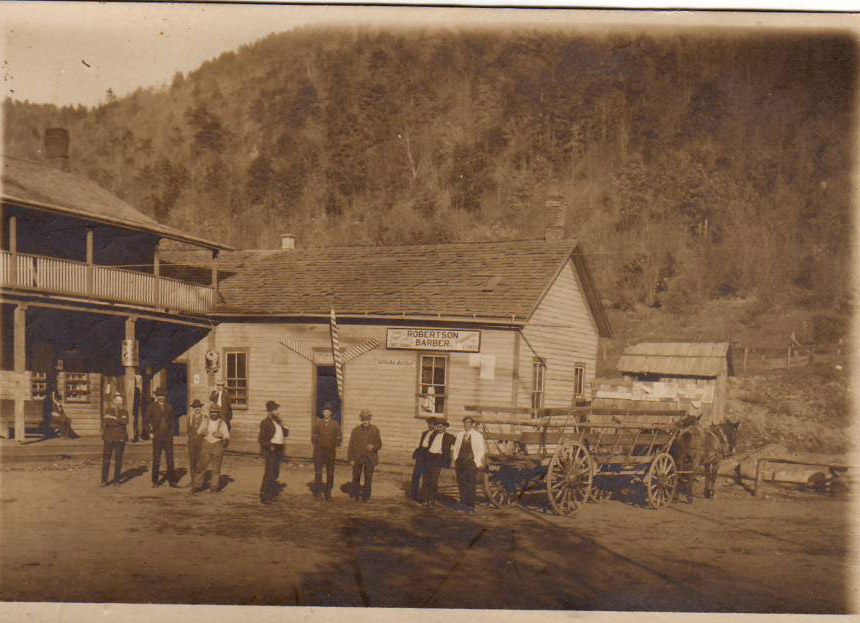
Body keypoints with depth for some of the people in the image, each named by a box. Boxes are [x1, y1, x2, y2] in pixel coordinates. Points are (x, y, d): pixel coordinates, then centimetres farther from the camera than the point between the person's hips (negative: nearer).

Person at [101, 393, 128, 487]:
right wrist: (120, 421, -14)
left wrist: (114, 418, -16)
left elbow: (126, 421, -12)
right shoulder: (108, 410, 4)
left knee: (118, 459, 2)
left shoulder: (125, 412, 8)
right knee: (106, 459, -3)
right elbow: (107, 422, -13)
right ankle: (104, 480, 3)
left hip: (120, 438, 1)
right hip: (109, 438, -1)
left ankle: (116, 480, 9)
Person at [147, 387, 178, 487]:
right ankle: (155, 481, 11)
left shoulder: (169, 407, 9)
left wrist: (171, 432, 9)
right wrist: (151, 432, -2)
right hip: (157, 436, -2)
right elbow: (147, 420, 4)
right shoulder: (152, 407, 1)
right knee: (156, 459, 3)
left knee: (170, 458, 1)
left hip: (168, 435, 2)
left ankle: (171, 480, 6)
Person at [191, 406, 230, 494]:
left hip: (217, 446, -1)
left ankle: (214, 487, 10)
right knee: (201, 466, 0)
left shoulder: (222, 423, 0)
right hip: (206, 446, 1)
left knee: (216, 468, 2)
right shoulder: (205, 420, 5)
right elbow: (199, 431, 2)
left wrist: (220, 435, -23)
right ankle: (197, 486, 7)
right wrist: (203, 432, -20)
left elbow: (227, 436, -4)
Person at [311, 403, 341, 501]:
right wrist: (315, 446, 1)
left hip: (331, 452, 1)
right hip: (319, 451, -1)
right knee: (318, 472, -2)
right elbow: (313, 436, 6)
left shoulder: (335, 424, 3)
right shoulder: (317, 423, 2)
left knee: (330, 473, 5)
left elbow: (339, 437, 7)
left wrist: (335, 447, 2)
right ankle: (317, 493, 4)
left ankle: (328, 493, 13)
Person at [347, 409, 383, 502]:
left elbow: (379, 444, 6)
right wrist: (351, 459, -5)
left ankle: (365, 496, 11)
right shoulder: (356, 430, 4)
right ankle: (355, 495, 21)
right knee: (356, 477, 7)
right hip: (357, 458, 0)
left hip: (370, 458, 0)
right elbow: (351, 445, 2)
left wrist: (373, 447, -17)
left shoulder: (375, 430, 4)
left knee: (368, 478, 2)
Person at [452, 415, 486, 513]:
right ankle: (463, 505, 12)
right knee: (461, 484, 4)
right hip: (460, 463, 4)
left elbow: (480, 450, 0)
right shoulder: (460, 434, 14)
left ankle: (470, 507, -1)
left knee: (471, 485, -6)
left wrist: (477, 463, -8)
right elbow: (456, 448, 18)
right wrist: (456, 460, 9)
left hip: (471, 462, -4)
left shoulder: (478, 435, 2)